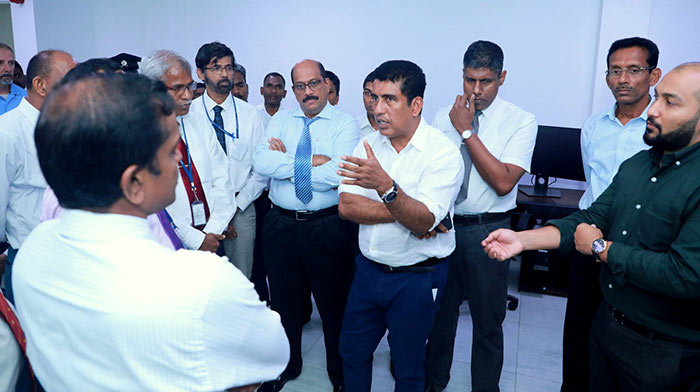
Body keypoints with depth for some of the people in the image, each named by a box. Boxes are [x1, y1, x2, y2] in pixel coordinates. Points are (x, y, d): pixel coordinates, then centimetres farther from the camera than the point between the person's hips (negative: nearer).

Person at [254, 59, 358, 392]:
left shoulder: (345, 124, -4)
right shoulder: (280, 121, 7)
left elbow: (337, 174, -21)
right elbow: (261, 163, -11)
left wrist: (286, 161, -13)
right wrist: (312, 161, -16)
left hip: (329, 227, -3)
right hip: (281, 224, 4)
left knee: (334, 303, 12)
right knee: (284, 300, 19)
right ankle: (286, 365, 44)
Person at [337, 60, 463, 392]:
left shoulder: (443, 153, -16)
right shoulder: (368, 145, 0)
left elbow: (423, 221, -26)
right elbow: (346, 206, -10)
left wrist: (386, 187, -41)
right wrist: (405, 212, -19)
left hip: (417, 278, -4)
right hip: (369, 268, 5)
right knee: (351, 351, 19)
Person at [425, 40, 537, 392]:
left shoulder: (521, 122, -7)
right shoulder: (444, 117, 4)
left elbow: (503, 182, -18)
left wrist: (467, 132, -18)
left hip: (487, 231, -3)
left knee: (488, 322, 12)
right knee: (438, 313, 18)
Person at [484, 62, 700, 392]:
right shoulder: (636, 164, 3)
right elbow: (592, 218, 2)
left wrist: (601, 247, -18)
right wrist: (523, 239, -13)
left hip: (663, 352, -6)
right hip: (606, 324, 6)